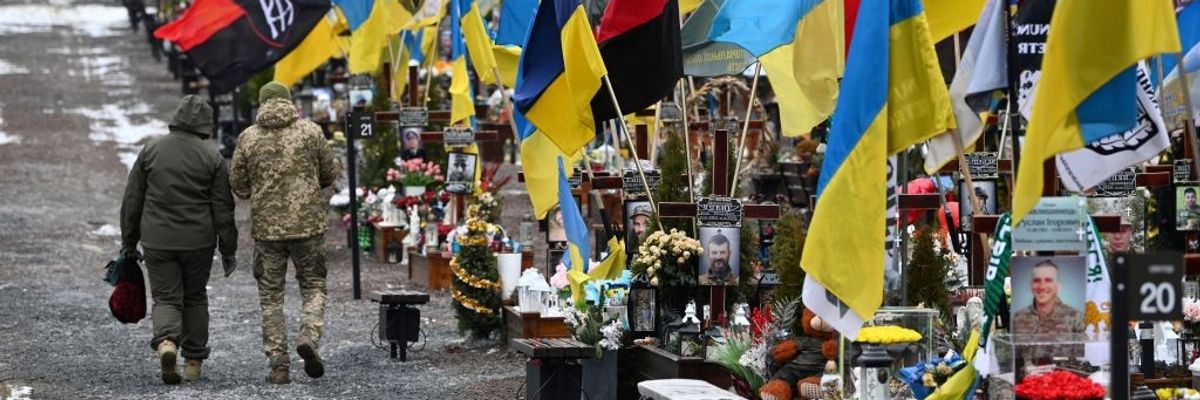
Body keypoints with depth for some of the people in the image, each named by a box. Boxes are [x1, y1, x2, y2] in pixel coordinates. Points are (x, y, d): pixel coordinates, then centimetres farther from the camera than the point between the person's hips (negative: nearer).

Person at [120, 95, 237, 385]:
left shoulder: (151, 151, 1)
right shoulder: (211, 157, -3)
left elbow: (132, 201, 5)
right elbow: (223, 208, -3)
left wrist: (128, 242, 14)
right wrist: (228, 251, 5)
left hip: (157, 240, 0)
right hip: (198, 241, 0)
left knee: (165, 298, 5)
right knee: (195, 298, 15)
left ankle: (166, 342, -24)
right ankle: (193, 363, 18)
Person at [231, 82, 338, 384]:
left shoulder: (249, 138, -1)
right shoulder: (310, 131, -2)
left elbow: (238, 186, 3)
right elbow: (329, 175, 5)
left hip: (266, 226, 0)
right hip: (308, 223, 0)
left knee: (271, 296, 9)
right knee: (313, 286, 13)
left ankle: (279, 364, 4)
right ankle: (309, 336, -13)